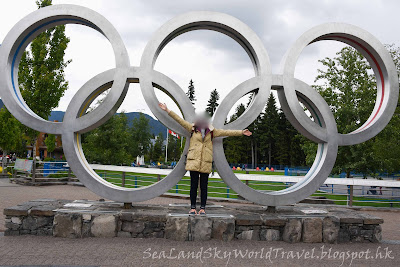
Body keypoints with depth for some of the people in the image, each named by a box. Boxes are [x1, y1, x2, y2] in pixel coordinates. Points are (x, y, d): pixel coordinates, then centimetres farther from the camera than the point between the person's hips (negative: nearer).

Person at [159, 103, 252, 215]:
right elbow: (180, 120, 5)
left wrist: (241, 132, 16)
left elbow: (227, 132, 14)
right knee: (193, 185, 2)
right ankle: (193, 207, 9)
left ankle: (202, 208, 10)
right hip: (193, 161, -1)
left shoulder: (212, 131, 9)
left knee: (203, 186, 3)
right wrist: (167, 110, 2)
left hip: (206, 163, 1)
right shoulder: (192, 128, 6)